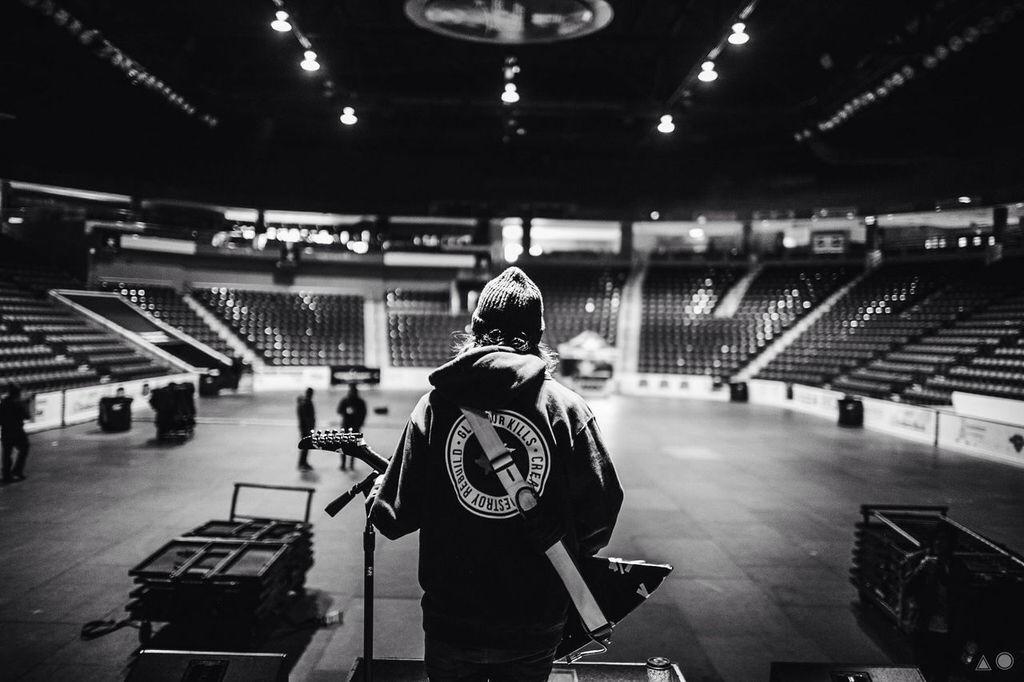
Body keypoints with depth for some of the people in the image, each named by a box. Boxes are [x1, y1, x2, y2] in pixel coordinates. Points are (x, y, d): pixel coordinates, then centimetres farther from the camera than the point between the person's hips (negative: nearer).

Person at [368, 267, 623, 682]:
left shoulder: (437, 401, -8)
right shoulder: (565, 407, -9)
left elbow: (396, 516, -6)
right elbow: (602, 508, -10)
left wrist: (373, 492, 17)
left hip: (451, 618, 0)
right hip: (537, 621, 0)